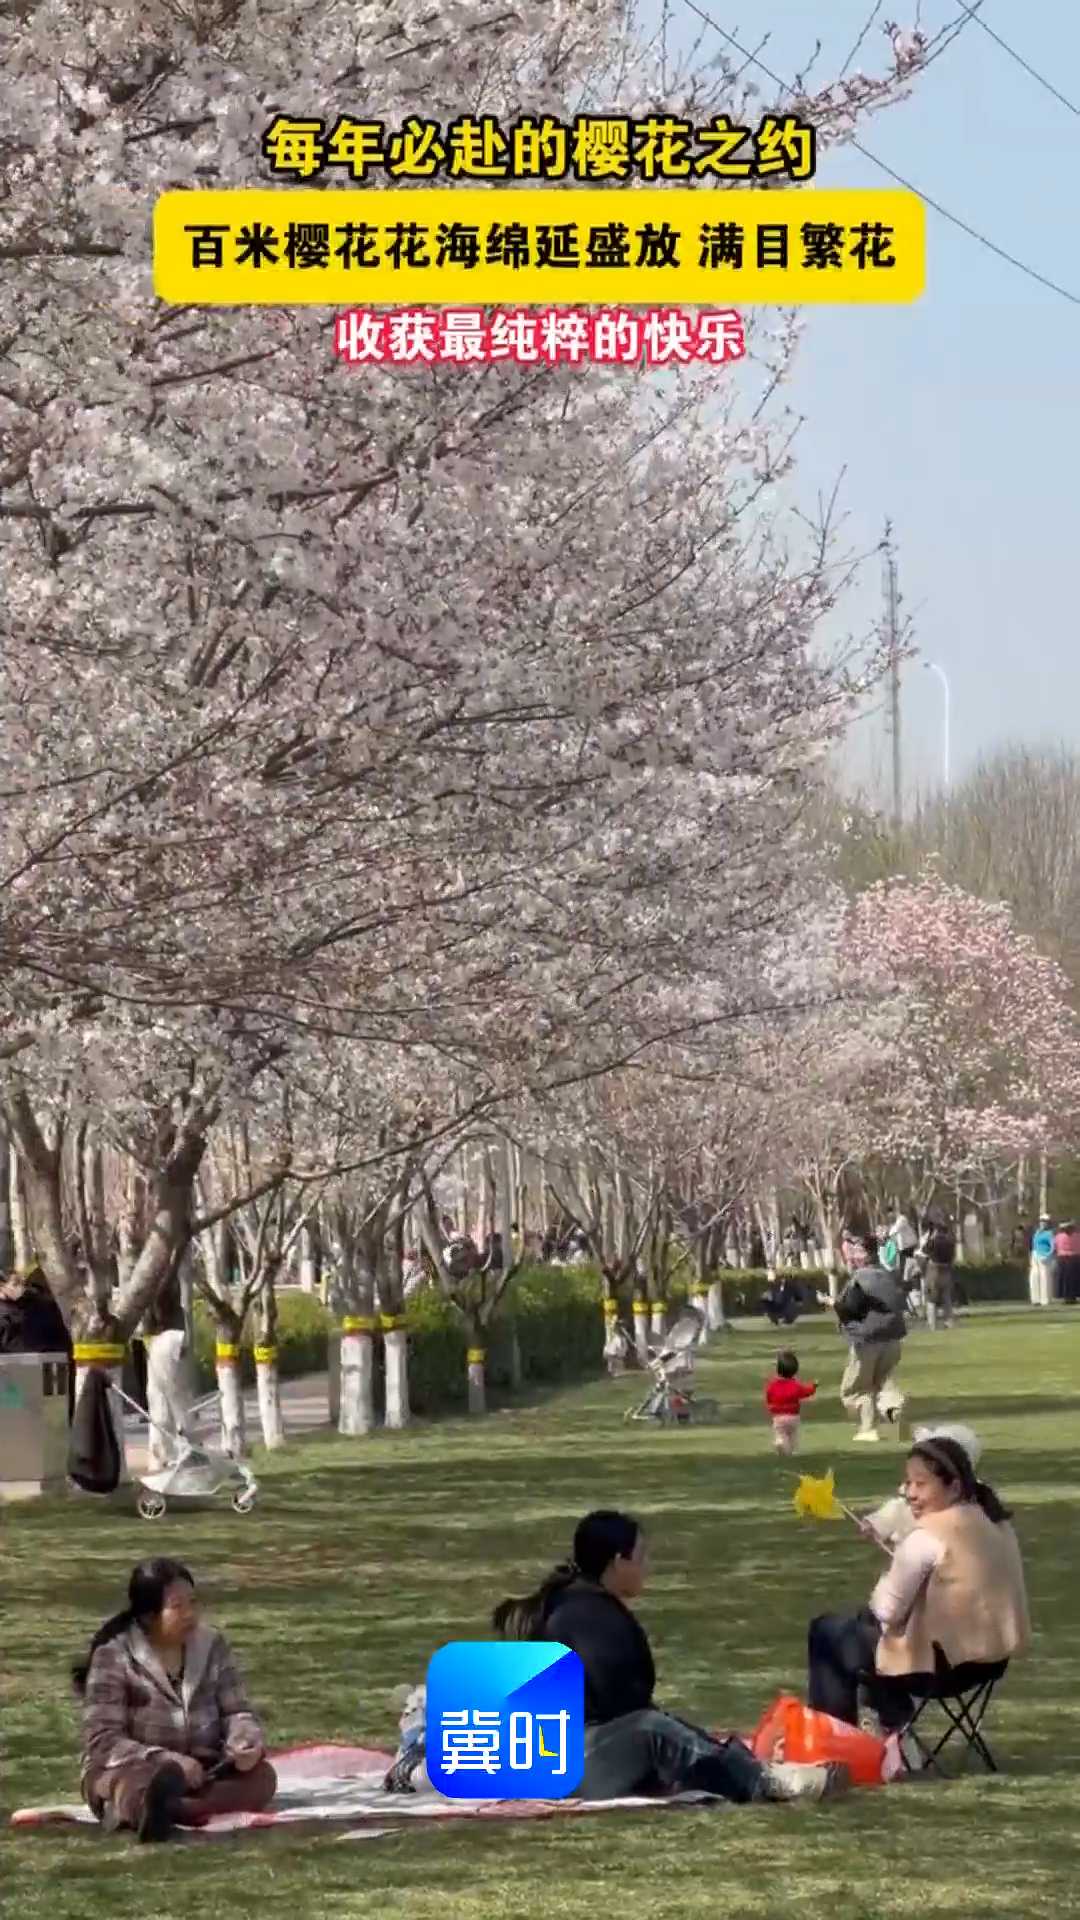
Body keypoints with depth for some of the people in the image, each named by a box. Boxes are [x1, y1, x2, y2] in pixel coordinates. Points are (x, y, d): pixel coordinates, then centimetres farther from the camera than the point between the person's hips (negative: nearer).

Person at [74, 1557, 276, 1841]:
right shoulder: (114, 1656, -9)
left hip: (200, 1773, 4)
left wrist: (245, 1742, -19)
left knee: (261, 1775, -25)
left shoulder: (211, 1646, 6)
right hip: (131, 1770, -4)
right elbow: (103, 1741, -15)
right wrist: (166, 1761, -28)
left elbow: (235, 1711, 6)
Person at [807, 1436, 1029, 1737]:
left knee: (825, 1631, 14)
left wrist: (887, 1575, 3)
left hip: (942, 1663, -8)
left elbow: (887, 1611, -17)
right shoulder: (993, 1521, 3)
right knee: (870, 1619, 32)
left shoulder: (926, 1537, -22)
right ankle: (892, 1724, 35)